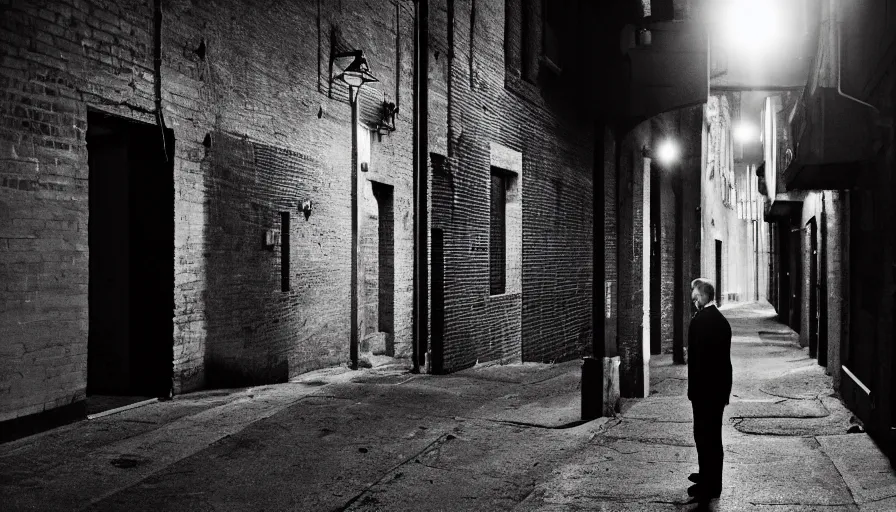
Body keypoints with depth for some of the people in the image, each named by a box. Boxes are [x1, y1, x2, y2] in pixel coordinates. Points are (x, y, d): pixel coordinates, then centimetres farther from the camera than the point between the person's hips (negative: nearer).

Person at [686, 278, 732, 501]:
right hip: (720, 386, 9)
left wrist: (693, 389, -15)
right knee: (712, 434, 19)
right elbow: (723, 355, 14)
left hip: (705, 388, -9)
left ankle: (710, 486, 5)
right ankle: (708, 475, 31)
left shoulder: (700, 320, -18)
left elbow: (696, 357, -21)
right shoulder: (721, 319, 10)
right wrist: (725, 390, 19)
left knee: (705, 435, -1)